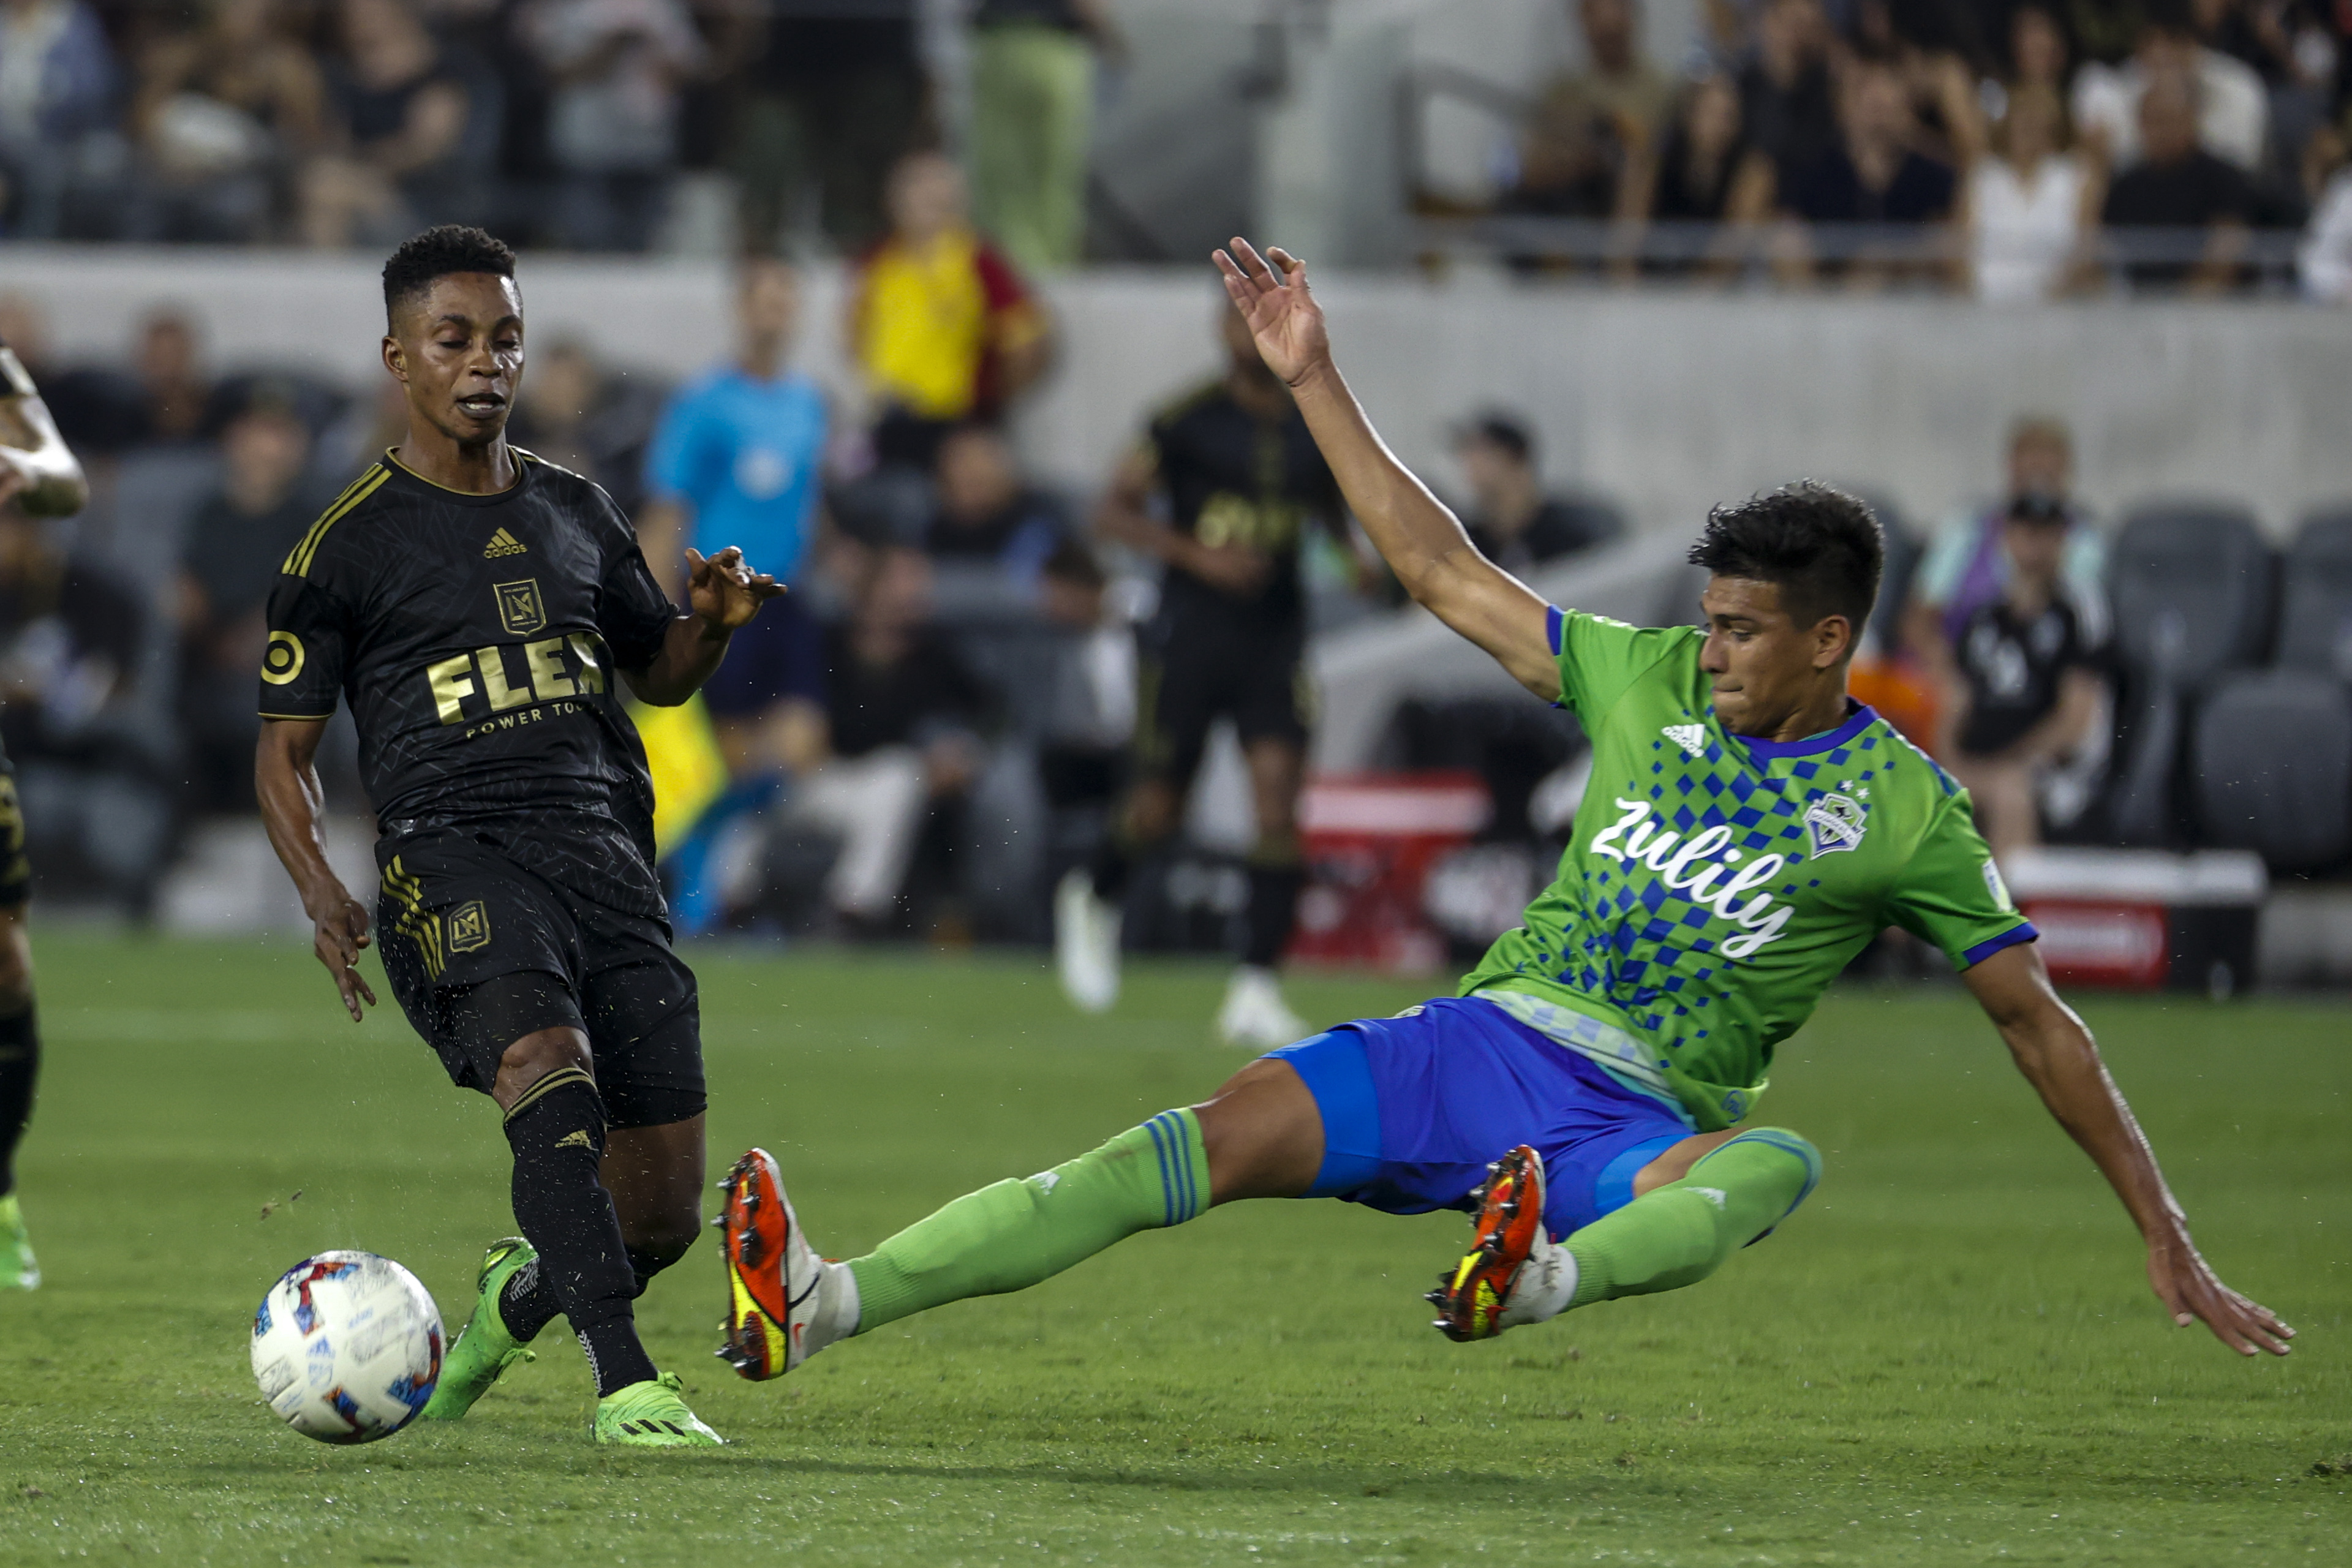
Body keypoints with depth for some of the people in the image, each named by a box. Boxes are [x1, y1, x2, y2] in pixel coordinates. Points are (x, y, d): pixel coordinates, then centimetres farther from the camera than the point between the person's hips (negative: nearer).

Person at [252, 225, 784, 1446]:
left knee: (661, 1217, 0)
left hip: (604, 846, 5)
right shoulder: (349, 545, 4)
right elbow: (283, 747, 6)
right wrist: (322, 894, -11)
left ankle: (515, 1297, 33)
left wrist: (710, 624, 5)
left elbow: (656, 673, 29)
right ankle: (627, 1388, -38)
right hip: (452, 850, -5)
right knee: (551, 1070, -34)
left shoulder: (574, 513, 18)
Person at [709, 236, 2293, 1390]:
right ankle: (827, 1303, -35)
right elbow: (1446, 573, 17)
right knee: (1218, 1135, -21)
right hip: (1484, 1042, 3)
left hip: (1646, 1130, -3)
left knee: (1779, 1162, -39)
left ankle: (1543, 1278, -70)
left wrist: (2168, 1240, 5)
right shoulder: (1648, 680, 12)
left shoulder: (1906, 810, 3)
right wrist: (1318, 384, 13)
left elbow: (2039, 1021, 7)